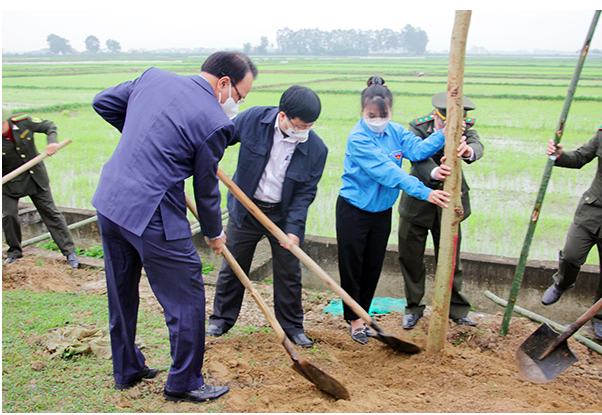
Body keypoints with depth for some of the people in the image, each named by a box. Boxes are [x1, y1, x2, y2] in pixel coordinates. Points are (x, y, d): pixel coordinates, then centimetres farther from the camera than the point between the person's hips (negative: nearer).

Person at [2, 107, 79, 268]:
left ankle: (69, 251, 6)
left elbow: (49, 125, -2)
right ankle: (14, 251, 20)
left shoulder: (23, 122, -15)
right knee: (8, 215, -6)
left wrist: (52, 141, -21)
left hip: (34, 176, 0)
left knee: (50, 211, 2)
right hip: (9, 182, 0)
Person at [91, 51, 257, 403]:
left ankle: (127, 370, 40)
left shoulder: (153, 77, 6)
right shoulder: (214, 122, -13)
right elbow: (206, 189, -3)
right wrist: (215, 234, 14)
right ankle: (184, 383, 23)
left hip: (108, 201, 9)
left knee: (121, 294, 22)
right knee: (186, 298, 8)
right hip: (152, 216, -8)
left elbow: (103, 103, 18)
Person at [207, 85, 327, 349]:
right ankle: (221, 319, 32)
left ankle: (291, 326, 27)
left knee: (289, 272, 8)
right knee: (233, 267, 12)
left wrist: (294, 228, -21)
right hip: (245, 208, 0)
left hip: (284, 215, 0)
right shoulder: (253, 119, -18)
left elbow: (305, 192, -13)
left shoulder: (316, 149, -17)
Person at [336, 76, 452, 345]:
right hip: (353, 210, -5)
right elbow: (386, 171, -31)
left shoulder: (396, 132, 0)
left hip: (382, 211, 6)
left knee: (373, 267, 12)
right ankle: (354, 320, 21)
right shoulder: (358, 138, -21)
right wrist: (424, 192, -37)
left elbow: (418, 149, -18)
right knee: (351, 267, 4)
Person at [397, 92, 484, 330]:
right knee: (410, 257, 8)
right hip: (418, 202, -1)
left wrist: (468, 150, -55)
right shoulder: (417, 127, -16)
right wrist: (433, 174, -56)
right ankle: (414, 307, 28)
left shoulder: (465, 126, -9)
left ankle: (456, 309, 28)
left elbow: (477, 145, -30)